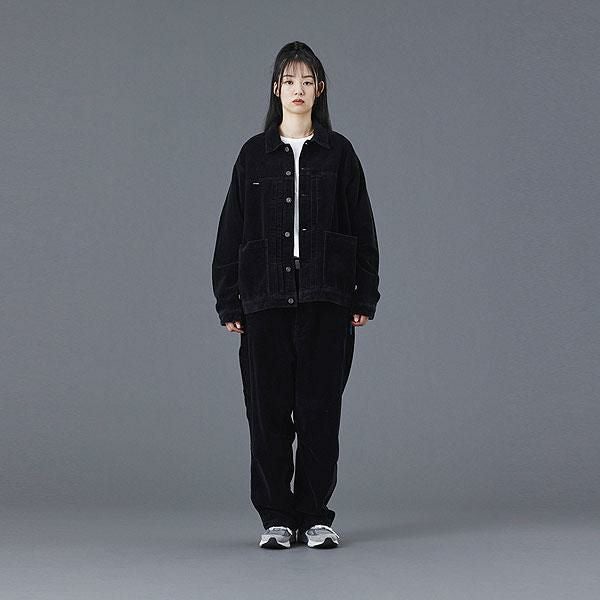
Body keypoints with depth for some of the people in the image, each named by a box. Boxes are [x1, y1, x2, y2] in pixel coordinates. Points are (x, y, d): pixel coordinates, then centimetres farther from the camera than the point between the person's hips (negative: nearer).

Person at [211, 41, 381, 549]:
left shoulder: (339, 152, 5)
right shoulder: (255, 154, 7)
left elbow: (362, 229, 5)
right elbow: (232, 231, 7)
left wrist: (365, 298, -1)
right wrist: (229, 303, 2)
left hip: (326, 298, -1)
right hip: (266, 298, 1)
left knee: (320, 408, 1)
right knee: (269, 409, 2)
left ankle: (316, 517, 10)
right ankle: (276, 517, 11)